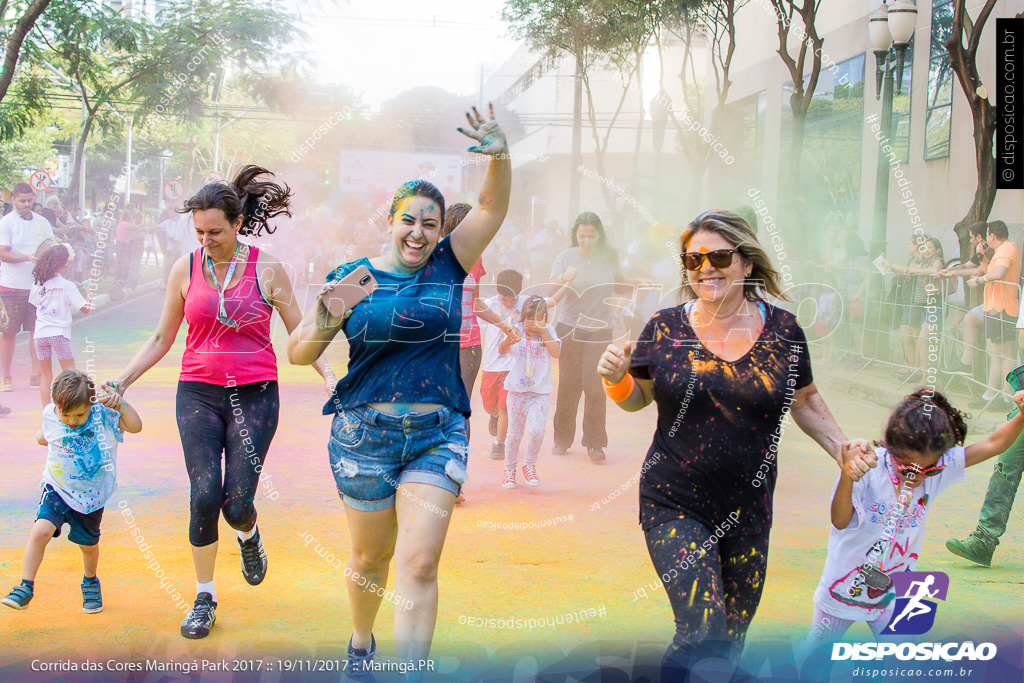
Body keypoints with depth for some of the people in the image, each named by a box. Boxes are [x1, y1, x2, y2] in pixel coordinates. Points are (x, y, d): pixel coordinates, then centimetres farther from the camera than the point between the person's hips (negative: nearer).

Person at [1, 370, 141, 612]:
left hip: (90, 495, 0)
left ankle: (90, 582, 45)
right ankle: (26, 587, -9)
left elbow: (136, 426, -24)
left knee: (88, 544, 15)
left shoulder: (103, 416, -16)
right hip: (57, 489, 1)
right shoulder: (50, 414, -7)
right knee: (40, 531, -21)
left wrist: (119, 403, -33)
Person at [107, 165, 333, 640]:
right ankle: (204, 598, 7)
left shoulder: (267, 270, -1)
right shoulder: (185, 269, 4)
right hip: (198, 392, 1)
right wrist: (121, 382, 7)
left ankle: (248, 534, 32)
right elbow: (162, 339, 14)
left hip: (254, 394, -1)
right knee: (204, 494, -11)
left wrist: (329, 376, -8)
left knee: (237, 503, -8)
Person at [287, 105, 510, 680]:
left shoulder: (449, 266, 3)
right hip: (364, 433, 0)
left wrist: (500, 156, -27)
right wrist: (326, 319, -21)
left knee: (419, 563, -10)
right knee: (371, 556, 14)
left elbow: (493, 208, -8)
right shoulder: (351, 276, 1)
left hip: (439, 433, 0)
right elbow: (299, 355, 0)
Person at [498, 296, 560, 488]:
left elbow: (556, 352, -17)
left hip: (541, 392, 0)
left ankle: (529, 465, 9)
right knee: (515, 433, 5)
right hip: (517, 390, 0)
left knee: (536, 430, -15)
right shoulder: (516, 331, -6)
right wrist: (509, 340, -45)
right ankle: (509, 469, 26)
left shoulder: (548, 331, -1)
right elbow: (502, 350, -23)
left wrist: (543, 331, -25)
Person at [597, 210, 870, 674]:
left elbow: (805, 401, 12)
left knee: (732, 638, 14)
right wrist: (616, 380, -14)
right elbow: (637, 398, 7)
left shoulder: (782, 330, -1)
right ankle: (671, 672, 12)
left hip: (749, 510, 3)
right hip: (676, 507, -2)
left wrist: (840, 447, -3)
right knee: (702, 631, -16)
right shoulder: (665, 328, -4)